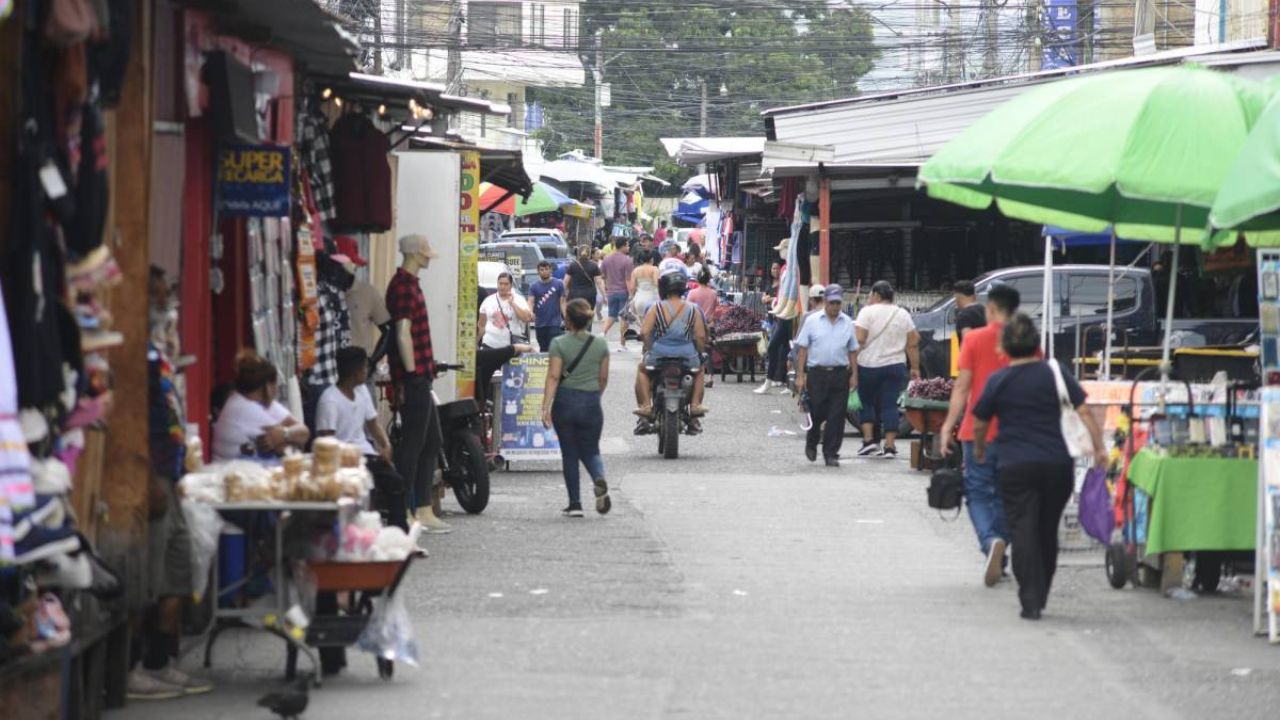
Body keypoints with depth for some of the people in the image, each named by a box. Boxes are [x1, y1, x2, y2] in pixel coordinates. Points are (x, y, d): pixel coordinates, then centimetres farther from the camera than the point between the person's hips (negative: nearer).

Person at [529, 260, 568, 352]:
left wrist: (566, 319, -8)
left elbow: (562, 302, 1)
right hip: (540, 324, 3)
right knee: (543, 349, 12)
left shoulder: (558, 284, 1)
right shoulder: (534, 287, 5)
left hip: (554, 323, -3)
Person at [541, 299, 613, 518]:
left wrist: (546, 407, -14)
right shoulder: (600, 344, 1)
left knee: (569, 453, 8)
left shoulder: (559, 344, -7)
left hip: (565, 401, -2)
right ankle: (599, 479, -20)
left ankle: (575, 503, 8)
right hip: (591, 403, 2)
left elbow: (554, 377, -12)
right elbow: (603, 378, 8)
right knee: (590, 451, 13)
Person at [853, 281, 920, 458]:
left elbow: (859, 339, -15)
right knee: (889, 405, 3)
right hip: (895, 366, 3)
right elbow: (913, 344, 7)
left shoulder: (867, 312, -6)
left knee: (866, 403, 11)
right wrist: (915, 368, 12)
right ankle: (889, 446, -2)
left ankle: (868, 440, 2)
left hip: (868, 365, -3)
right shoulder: (903, 315, 8)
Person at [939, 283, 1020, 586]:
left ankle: (991, 540, -22)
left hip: (979, 429, -3)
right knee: (1004, 494, 14)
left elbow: (962, 386, -6)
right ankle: (998, 560, 18)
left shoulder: (975, 339, -4)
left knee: (978, 493, 4)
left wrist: (948, 425, 0)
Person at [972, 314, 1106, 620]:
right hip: (1058, 465, 2)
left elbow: (979, 424, 12)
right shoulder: (1055, 374, 3)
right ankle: (1040, 597, 23)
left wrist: (979, 450, 31)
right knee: (1047, 532, 15)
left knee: (1023, 532, -4)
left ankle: (1030, 602, -16)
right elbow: (1084, 413, -2)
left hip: (1015, 466, -2)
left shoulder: (998, 382, 2)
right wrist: (1099, 448, 4)